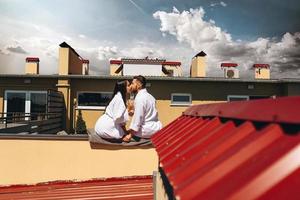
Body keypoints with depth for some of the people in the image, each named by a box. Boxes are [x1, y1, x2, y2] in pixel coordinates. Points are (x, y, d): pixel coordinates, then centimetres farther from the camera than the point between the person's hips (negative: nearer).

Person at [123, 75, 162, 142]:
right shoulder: (149, 96, 13)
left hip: (149, 129, -9)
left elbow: (138, 117, -19)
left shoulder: (140, 98, -16)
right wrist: (133, 113, 16)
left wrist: (130, 134, -15)